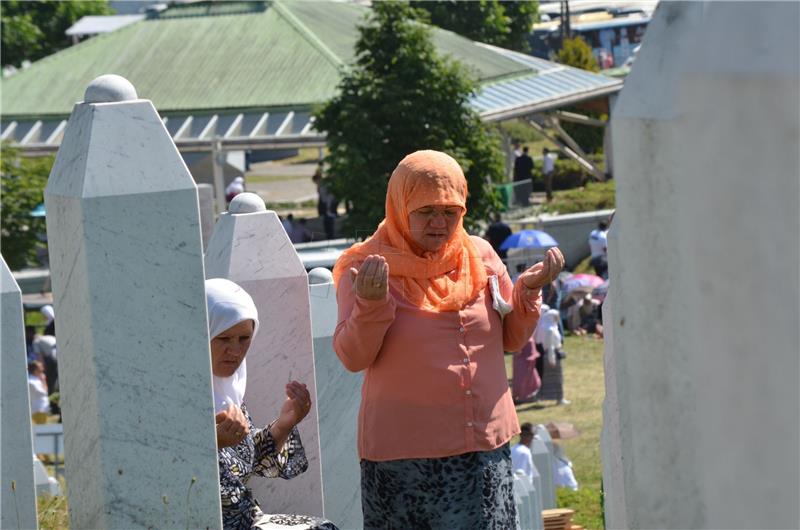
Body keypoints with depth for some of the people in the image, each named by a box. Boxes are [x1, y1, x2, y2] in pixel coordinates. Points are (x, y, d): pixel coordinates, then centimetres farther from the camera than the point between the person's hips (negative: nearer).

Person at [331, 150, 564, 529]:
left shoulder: (479, 256, 7)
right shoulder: (366, 267, -4)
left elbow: (512, 339, 14)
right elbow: (353, 358, -8)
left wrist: (529, 290, -3)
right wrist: (370, 303, -24)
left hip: (485, 445, 4)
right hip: (403, 454, -4)